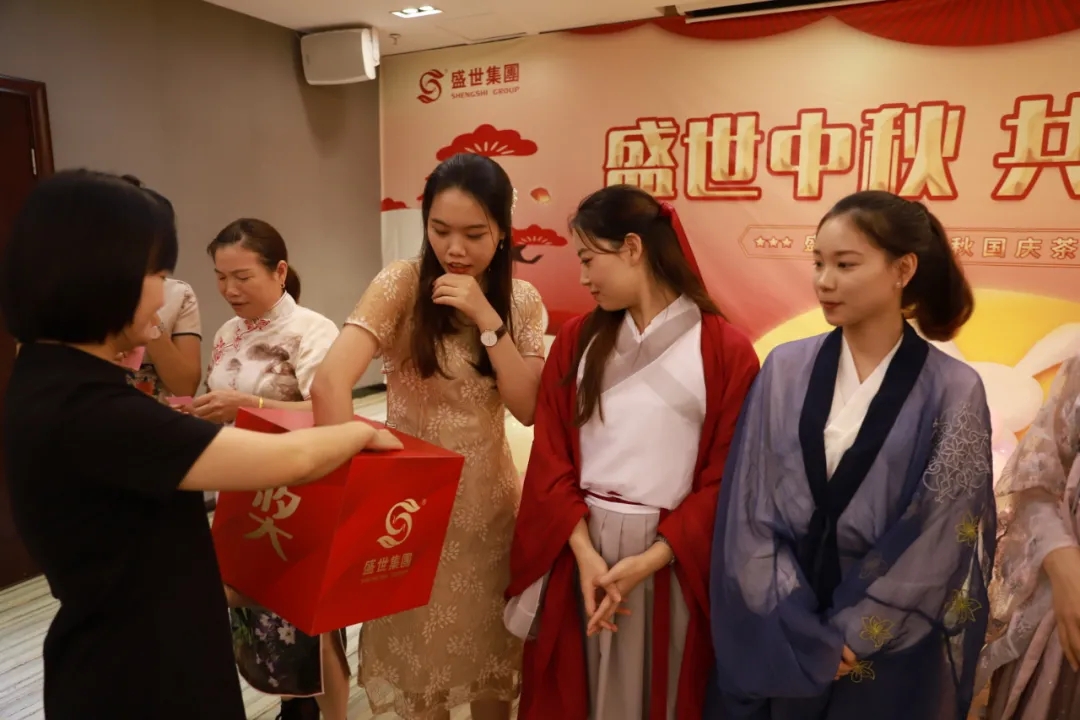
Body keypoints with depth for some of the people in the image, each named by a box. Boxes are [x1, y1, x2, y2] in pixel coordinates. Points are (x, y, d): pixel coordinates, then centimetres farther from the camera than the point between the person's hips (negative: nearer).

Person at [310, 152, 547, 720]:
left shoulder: (521, 301, -3)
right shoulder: (402, 284, -14)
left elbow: (528, 408, -11)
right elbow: (330, 382, -25)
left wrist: (486, 318, -19)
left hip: (488, 499, 3)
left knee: (490, 651, 18)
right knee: (417, 652, 15)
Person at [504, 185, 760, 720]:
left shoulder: (726, 351, -6)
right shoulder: (576, 340, 3)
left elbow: (726, 477, -7)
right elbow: (550, 457, 0)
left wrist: (650, 559, -13)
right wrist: (585, 552, -11)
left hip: (672, 559, -2)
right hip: (576, 550, 3)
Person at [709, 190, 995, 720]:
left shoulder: (954, 391, -9)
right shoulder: (785, 369, -5)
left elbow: (938, 543, -10)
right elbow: (750, 510, -6)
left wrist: (852, 634, -9)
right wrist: (800, 628, -9)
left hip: (890, 648, -1)